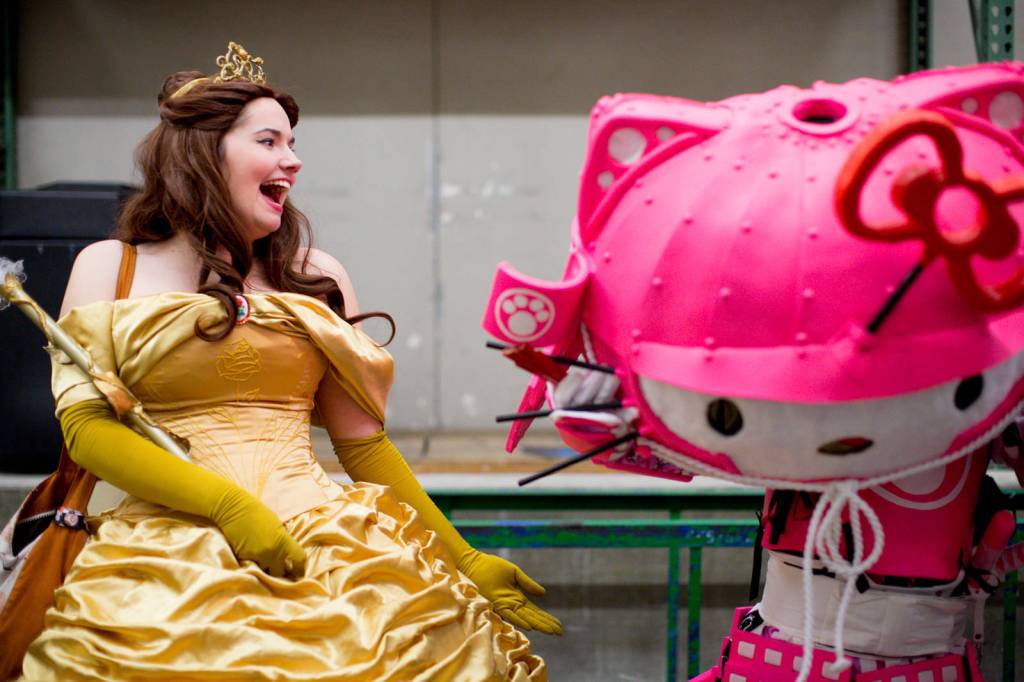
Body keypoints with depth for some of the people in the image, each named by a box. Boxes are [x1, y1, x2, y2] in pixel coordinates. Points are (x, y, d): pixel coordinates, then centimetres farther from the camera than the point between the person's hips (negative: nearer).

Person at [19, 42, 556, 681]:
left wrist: (466, 560, 11)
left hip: (326, 541, 2)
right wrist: (227, 502, -14)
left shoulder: (318, 278, 14)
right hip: (170, 550, -2)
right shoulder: (107, 268, 9)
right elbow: (84, 425, -1)